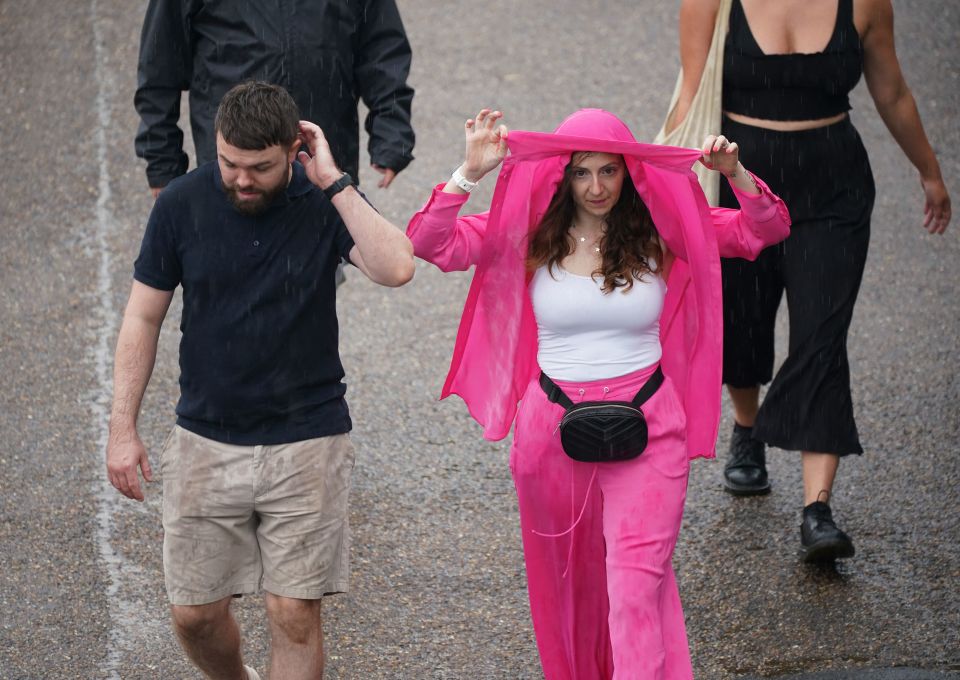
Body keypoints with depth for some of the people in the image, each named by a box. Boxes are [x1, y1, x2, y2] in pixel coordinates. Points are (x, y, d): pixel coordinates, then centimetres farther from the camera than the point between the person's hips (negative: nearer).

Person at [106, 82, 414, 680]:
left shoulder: (324, 201, -8)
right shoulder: (183, 203, -5)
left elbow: (396, 268, -26)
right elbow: (144, 317, 2)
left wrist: (333, 183, -25)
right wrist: (123, 429, -1)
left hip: (307, 440, -2)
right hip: (206, 440, 2)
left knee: (295, 616, -2)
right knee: (195, 613, 7)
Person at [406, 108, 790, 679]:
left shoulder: (664, 230, -3)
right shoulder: (528, 232, -4)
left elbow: (768, 230, -2)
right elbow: (430, 243, -11)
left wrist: (736, 175, -20)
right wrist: (470, 174, -23)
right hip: (553, 431, 2)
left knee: (638, 582, -12)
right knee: (568, 578, 18)